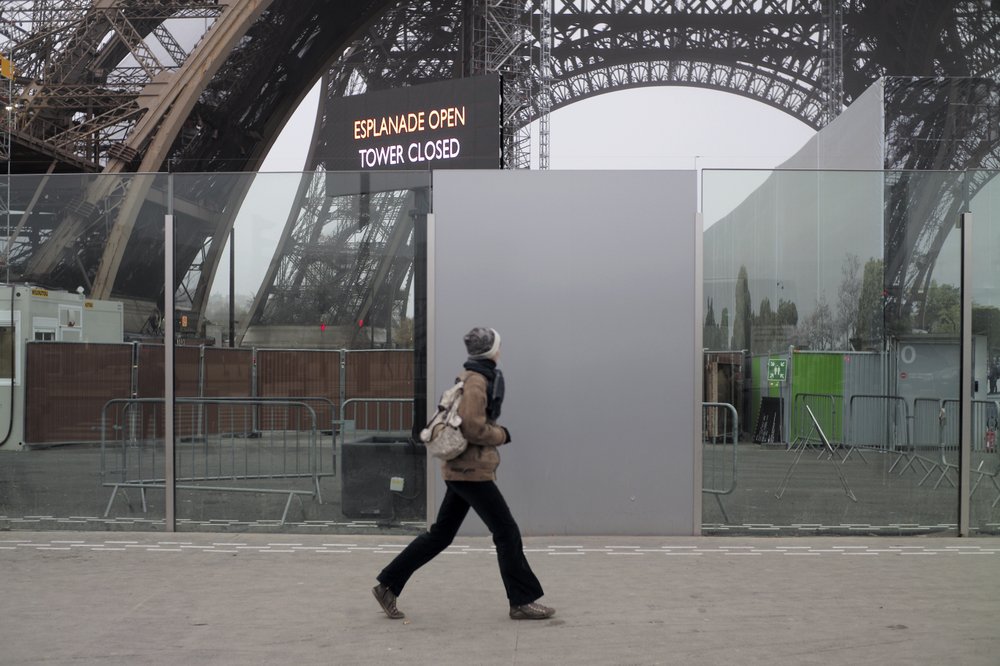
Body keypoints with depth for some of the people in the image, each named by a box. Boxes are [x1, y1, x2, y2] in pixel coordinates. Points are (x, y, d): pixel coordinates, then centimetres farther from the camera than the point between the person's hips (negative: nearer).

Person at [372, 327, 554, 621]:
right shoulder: (477, 381, -15)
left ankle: (388, 585, 16)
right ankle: (522, 602, 7)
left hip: (461, 469, 10)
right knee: (507, 533, -1)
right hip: (472, 470, -10)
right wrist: (502, 435, -8)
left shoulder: (473, 377, 16)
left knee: (440, 534, 13)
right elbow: (473, 428, -22)